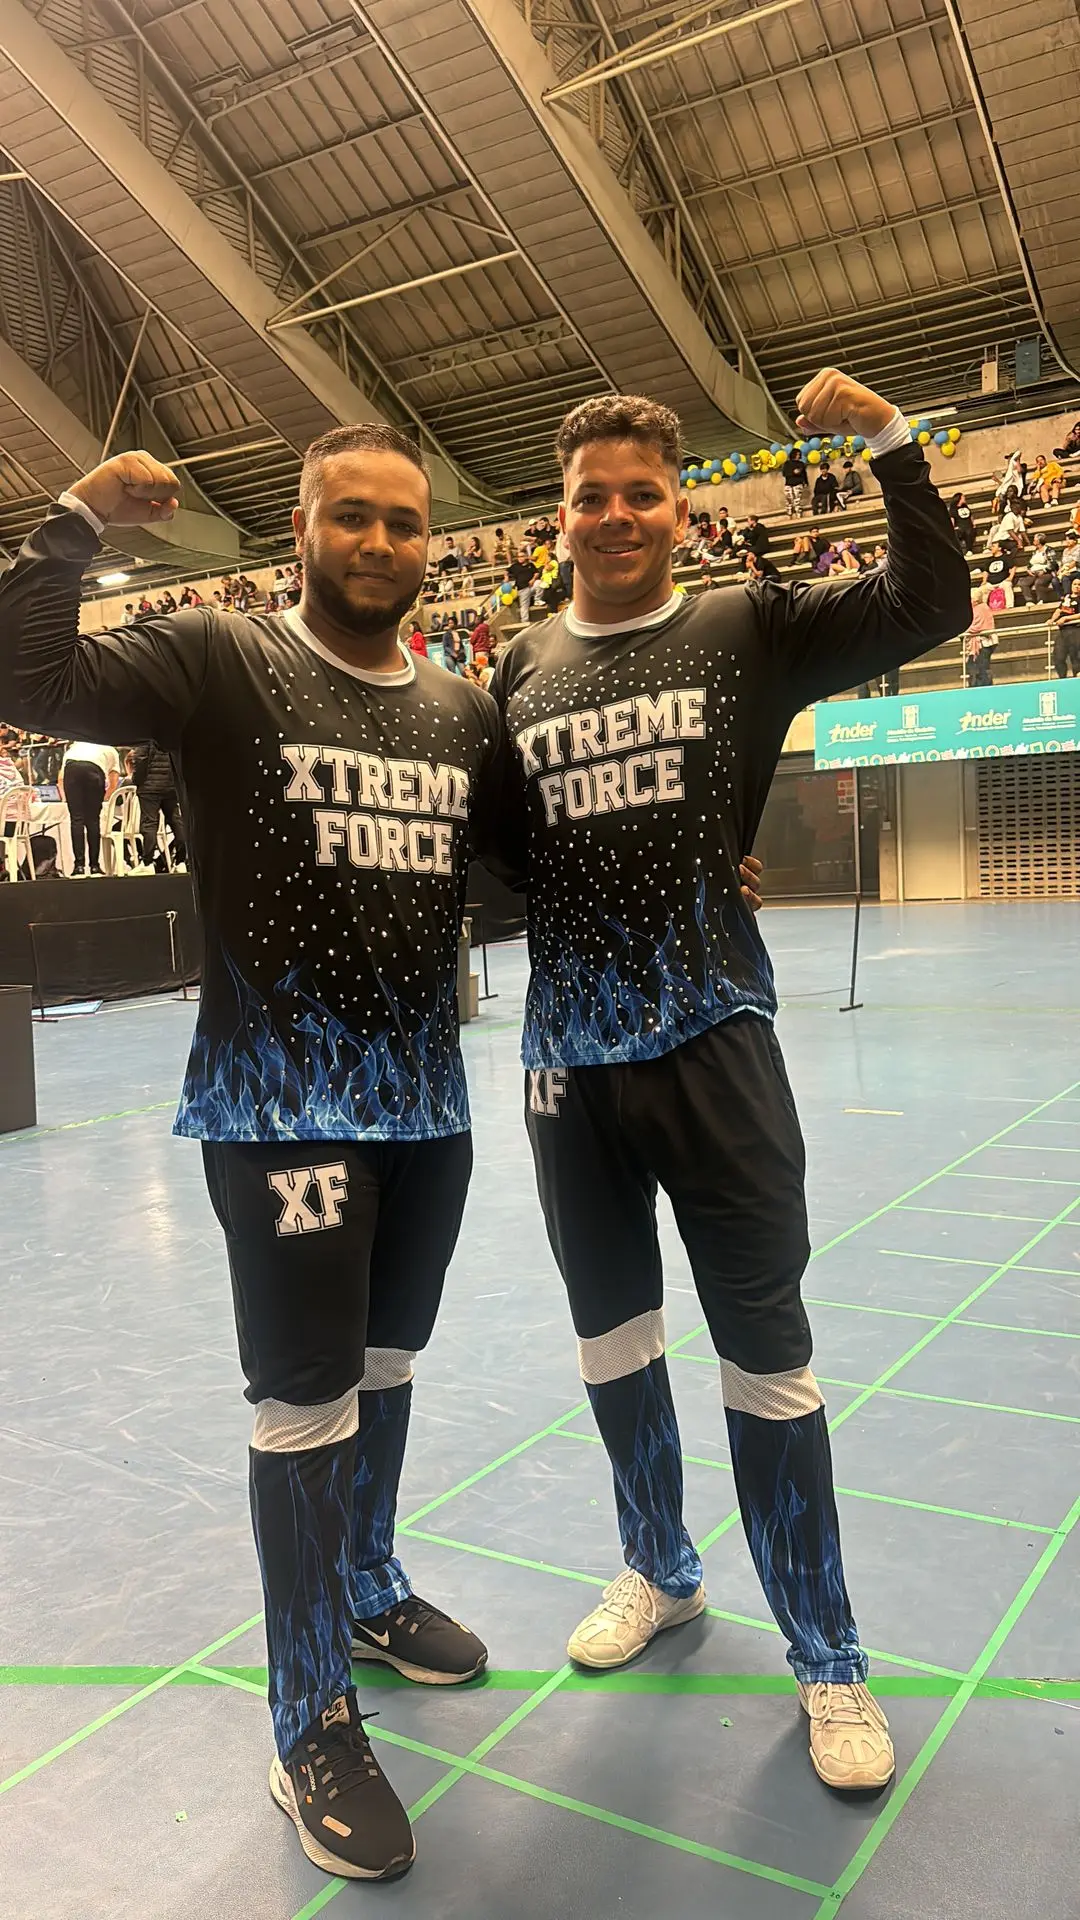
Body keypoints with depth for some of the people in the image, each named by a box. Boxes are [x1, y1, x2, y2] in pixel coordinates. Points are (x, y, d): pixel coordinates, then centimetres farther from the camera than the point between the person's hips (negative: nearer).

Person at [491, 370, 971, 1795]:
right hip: (569, 1056, 4)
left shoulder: (747, 631, 2)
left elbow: (931, 605, -6)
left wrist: (889, 440, -11)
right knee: (613, 1340, 17)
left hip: (711, 1042, -3)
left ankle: (825, 1655, 25)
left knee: (766, 1355, 4)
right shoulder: (518, 671, 10)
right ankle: (659, 1572, 42)